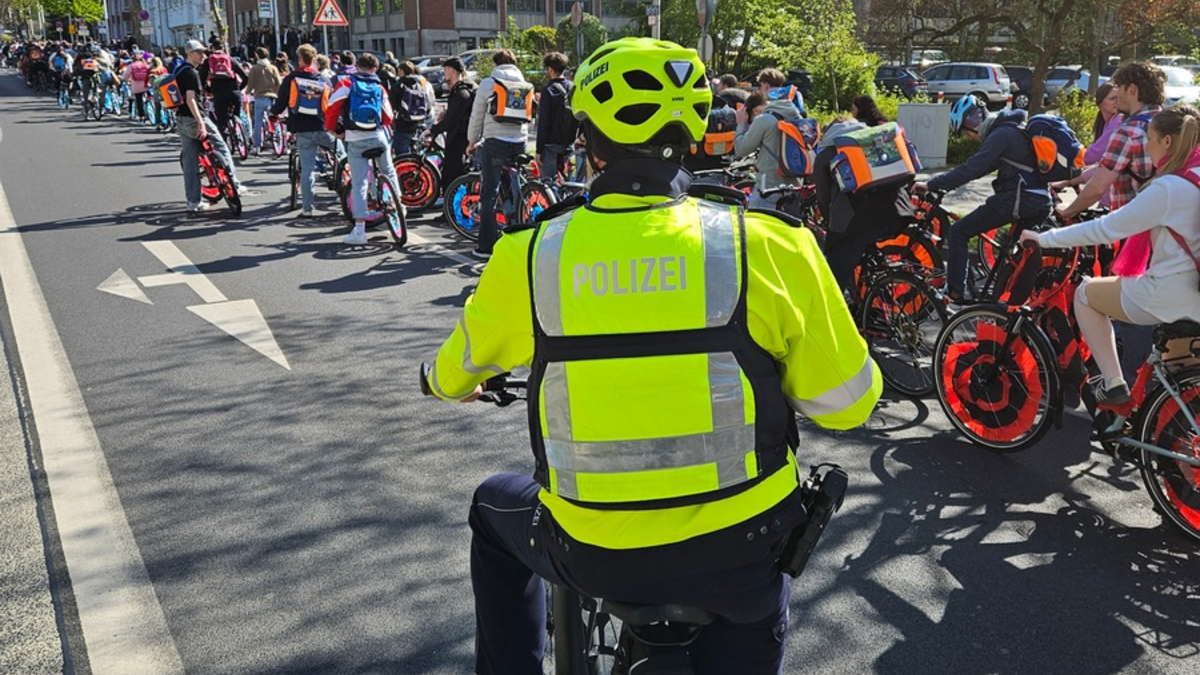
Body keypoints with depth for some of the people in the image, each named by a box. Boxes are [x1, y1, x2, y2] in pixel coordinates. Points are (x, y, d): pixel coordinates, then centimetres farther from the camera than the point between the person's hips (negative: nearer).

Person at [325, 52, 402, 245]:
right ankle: (398, 207, 37)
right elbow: (388, 117, 12)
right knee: (389, 173, 26)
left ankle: (359, 230, -7)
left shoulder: (346, 83, 2)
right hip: (378, 137, 2)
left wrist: (334, 129, 6)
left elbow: (332, 107, -7)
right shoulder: (379, 87, 10)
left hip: (355, 140, -2)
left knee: (359, 183, -2)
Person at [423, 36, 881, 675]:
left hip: (591, 559, 0)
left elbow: (454, 374, 12)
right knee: (756, 605, 37)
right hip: (738, 557, 1)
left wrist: (448, 383, 36)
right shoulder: (769, 246, -11)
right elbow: (845, 402, -4)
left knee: (494, 508, 33)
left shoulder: (528, 257, -7)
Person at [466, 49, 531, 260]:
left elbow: (477, 116, 2)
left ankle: (486, 246, -1)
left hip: (495, 141, -4)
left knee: (489, 195, 0)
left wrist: (472, 142, 15)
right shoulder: (524, 84, 10)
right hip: (519, 142, 4)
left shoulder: (489, 83, 0)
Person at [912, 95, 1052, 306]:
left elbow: (971, 169, -22)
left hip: (1017, 199, -10)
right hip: (1040, 201, 10)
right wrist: (943, 184, 18)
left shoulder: (1000, 135, -12)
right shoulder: (1011, 128, 20)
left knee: (959, 232, -5)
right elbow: (979, 167, 24)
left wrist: (931, 184, -21)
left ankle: (954, 296, -6)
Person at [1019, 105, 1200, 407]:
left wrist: (1043, 238, -9)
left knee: (1086, 292, 12)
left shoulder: (1168, 188, -20)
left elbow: (1104, 230, -18)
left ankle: (1114, 385, 8)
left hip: (1169, 297, -8)